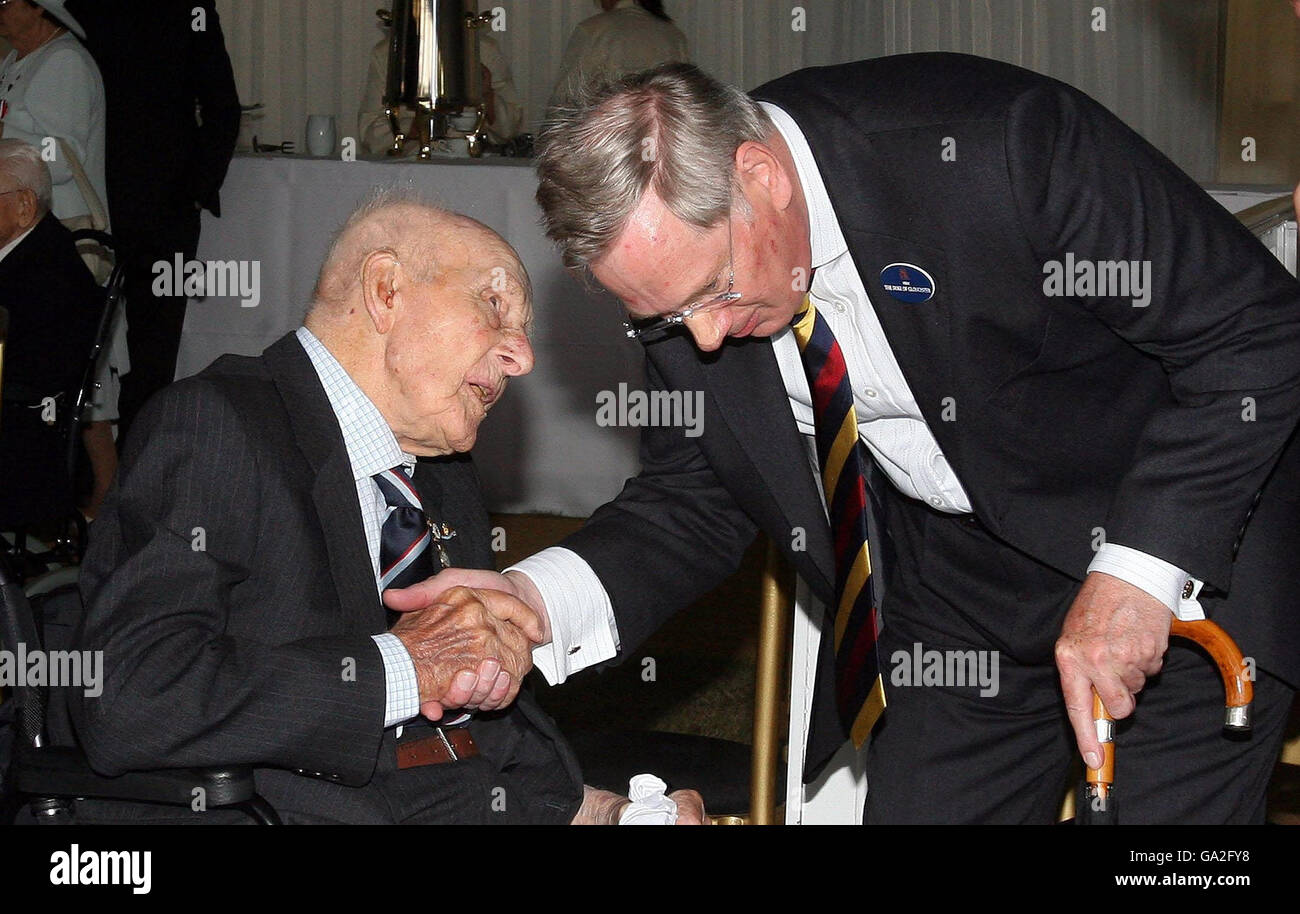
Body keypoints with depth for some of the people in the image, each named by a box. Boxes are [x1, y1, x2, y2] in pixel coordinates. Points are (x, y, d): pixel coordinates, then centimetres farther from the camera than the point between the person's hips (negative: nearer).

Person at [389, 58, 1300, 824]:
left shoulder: (1001, 144, -30)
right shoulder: (679, 254, -13)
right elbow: (694, 501, 0)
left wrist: (1138, 571, -30)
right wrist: (542, 598, -20)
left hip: (1179, 548, -5)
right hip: (949, 577, 5)